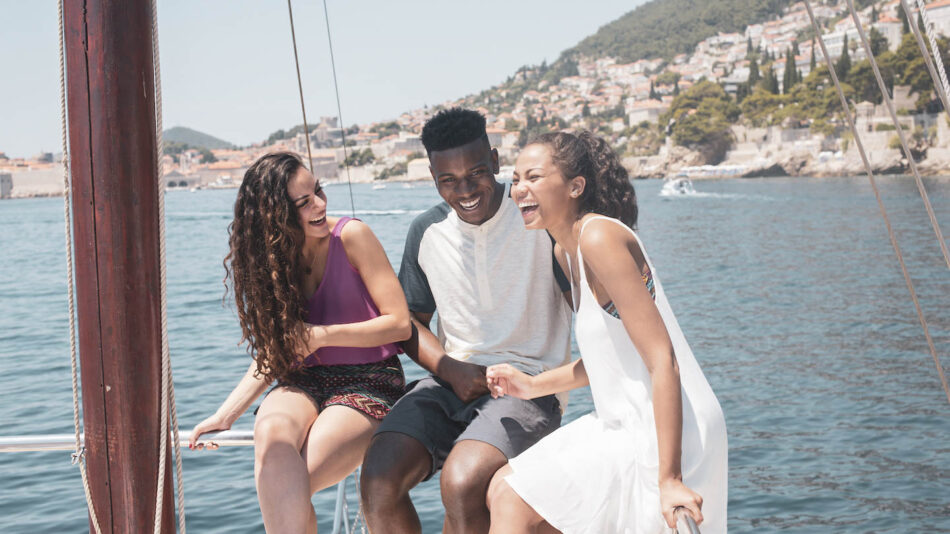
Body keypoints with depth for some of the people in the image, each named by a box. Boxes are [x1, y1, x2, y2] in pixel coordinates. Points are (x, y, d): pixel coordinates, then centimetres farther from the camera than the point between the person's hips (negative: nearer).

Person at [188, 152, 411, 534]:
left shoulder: (351, 236, -7)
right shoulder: (269, 259, 6)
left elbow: (400, 324, -8)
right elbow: (272, 353, 9)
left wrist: (320, 335, -14)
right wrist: (226, 415, -3)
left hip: (368, 382, -4)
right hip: (303, 384, 4)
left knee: (284, 487, -28)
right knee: (273, 434, -34)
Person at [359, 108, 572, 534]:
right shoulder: (426, 232, 8)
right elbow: (410, 319, 17)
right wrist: (450, 370, -1)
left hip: (528, 384, -4)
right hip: (452, 382, 4)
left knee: (462, 482, -32)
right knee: (378, 477, -21)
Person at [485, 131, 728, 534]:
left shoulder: (600, 237, -18)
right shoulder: (566, 251, 11)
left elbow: (662, 360, -23)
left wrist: (668, 479, -26)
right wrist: (533, 386, 12)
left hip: (660, 435, -10)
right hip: (626, 425, 10)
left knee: (511, 499, -7)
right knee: (505, 490, 14)